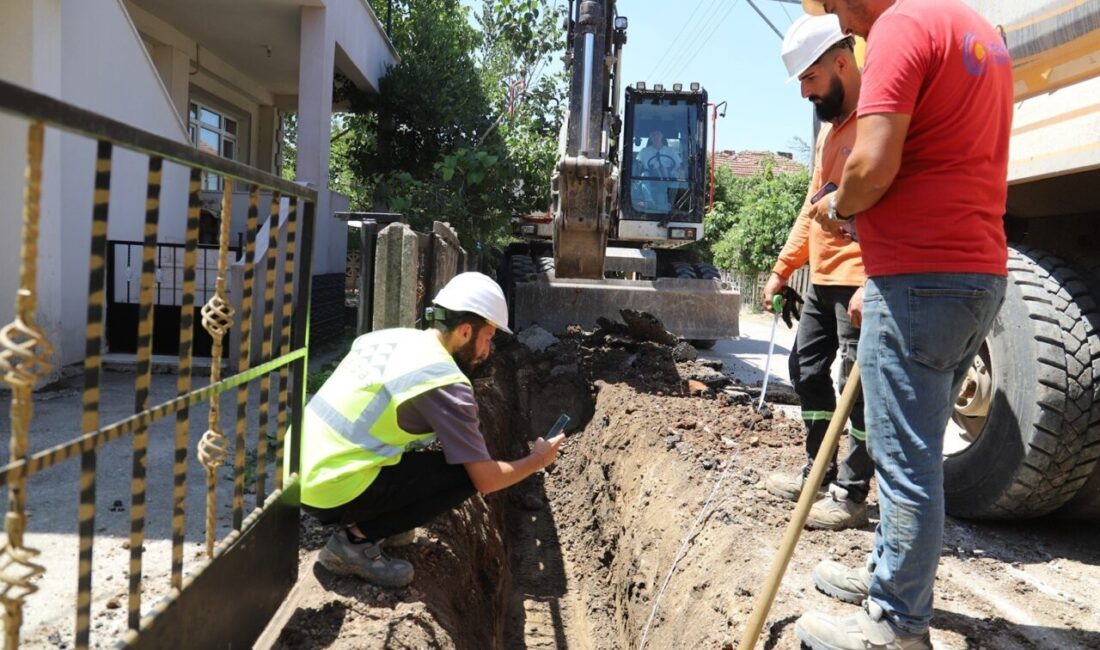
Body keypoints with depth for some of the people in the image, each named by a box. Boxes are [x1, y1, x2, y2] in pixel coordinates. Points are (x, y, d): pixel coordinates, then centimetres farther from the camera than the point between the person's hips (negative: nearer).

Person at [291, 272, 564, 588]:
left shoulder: (387, 337, 7)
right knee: (464, 474, -6)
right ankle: (356, 540, -3)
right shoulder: (446, 383, -15)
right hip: (331, 491, -8)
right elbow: (486, 479, -11)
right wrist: (537, 460, 8)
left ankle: (364, 521, 14)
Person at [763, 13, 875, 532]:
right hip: (822, 278, 10)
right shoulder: (829, 126, 19)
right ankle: (818, 473, 29)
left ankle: (851, 496, 10)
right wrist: (783, 268, 19)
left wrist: (871, 284, -26)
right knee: (807, 370, 15)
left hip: (859, 280, -10)